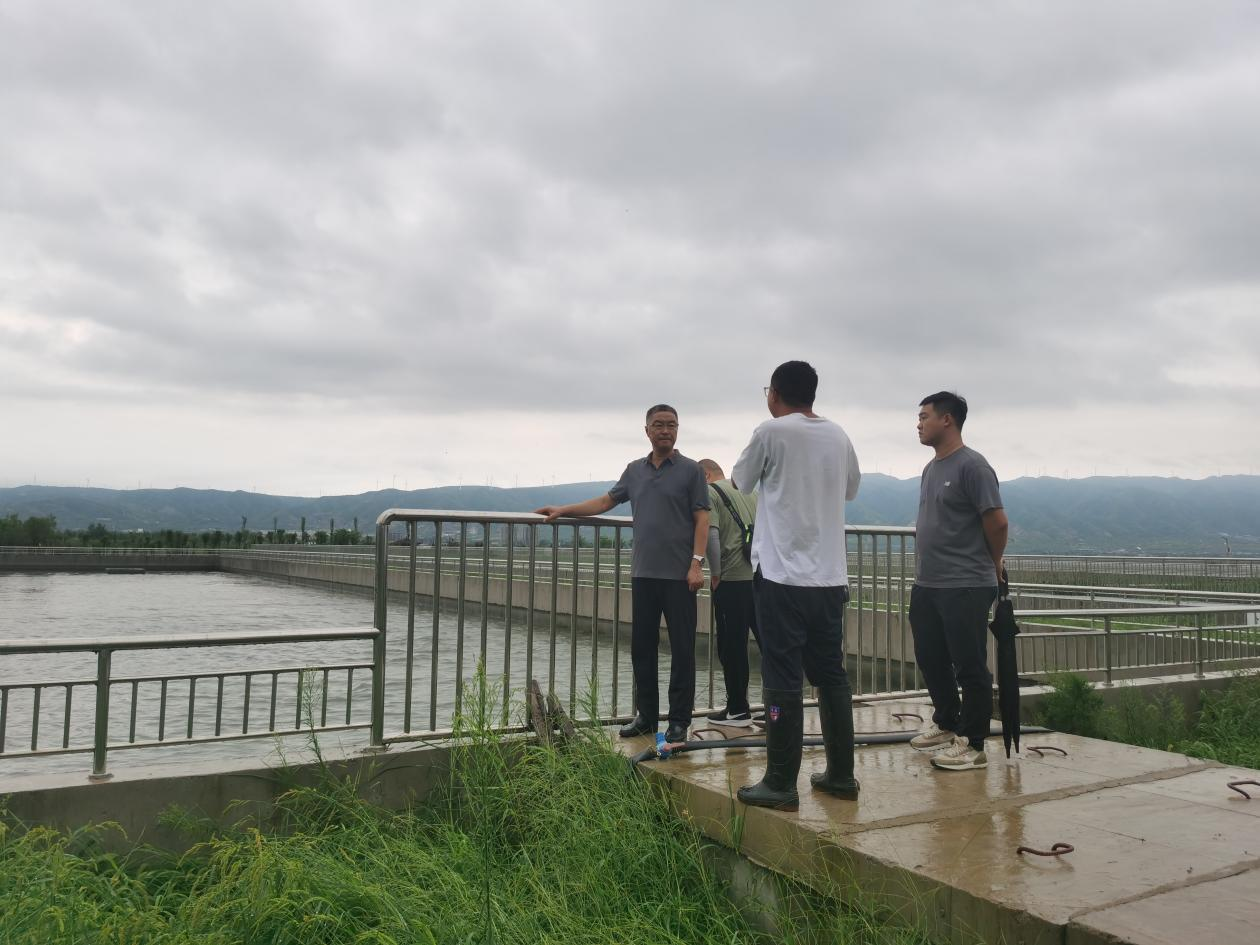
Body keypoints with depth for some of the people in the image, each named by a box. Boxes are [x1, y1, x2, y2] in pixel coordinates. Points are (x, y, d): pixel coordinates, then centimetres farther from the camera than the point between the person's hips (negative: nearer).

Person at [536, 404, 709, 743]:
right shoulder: (634, 471, 14)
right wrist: (563, 510, 11)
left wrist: (697, 563, -13)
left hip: (679, 575, -4)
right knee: (642, 648, 8)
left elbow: (701, 519, -5)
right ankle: (646, 715, 19)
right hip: (643, 574, 5)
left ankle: (679, 721, 9)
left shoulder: (690, 470, 0)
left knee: (681, 649, 1)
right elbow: (606, 501, 19)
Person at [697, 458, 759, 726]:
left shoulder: (709, 492, -3)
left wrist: (715, 573, -5)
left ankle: (738, 710, 12)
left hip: (732, 580, -6)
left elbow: (710, 533, -15)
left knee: (733, 647, 4)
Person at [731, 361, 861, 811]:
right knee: (831, 675, 14)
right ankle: (841, 774, 22)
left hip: (783, 575, -6)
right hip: (831, 576, 6)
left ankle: (781, 784, 4)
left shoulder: (771, 432, -7)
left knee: (783, 681, -1)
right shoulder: (838, 436, 8)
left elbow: (741, 481, 8)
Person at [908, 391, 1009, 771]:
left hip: (965, 587, -9)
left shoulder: (972, 466, -13)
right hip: (926, 585, 9)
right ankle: (946, 724, 35)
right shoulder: (931, 468, 15)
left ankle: (973, 744, 10)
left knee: (969, 667, 0)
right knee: (930, 660, 18)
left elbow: (997, 522, -13)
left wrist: (992, 566, 1)